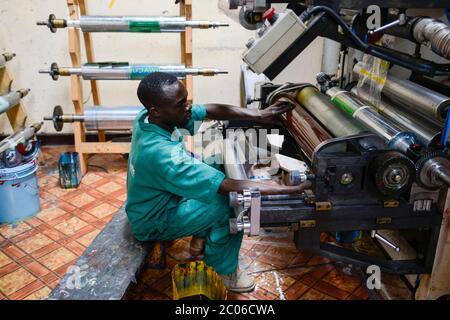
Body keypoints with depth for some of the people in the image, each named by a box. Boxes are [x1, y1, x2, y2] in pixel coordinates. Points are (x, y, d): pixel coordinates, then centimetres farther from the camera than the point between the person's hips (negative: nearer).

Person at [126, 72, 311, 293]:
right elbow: (230, 187, -39)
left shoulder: (149, 117, -15)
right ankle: (224, 271, 6)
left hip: (160, 197, 8)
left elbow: (211, 110, -8)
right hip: (155, 221, -8)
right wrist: (294, 190, -36)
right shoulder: (161, 154, -39)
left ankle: (199, 239, 17)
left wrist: (259, 115, -14)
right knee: (230, 204, -20)